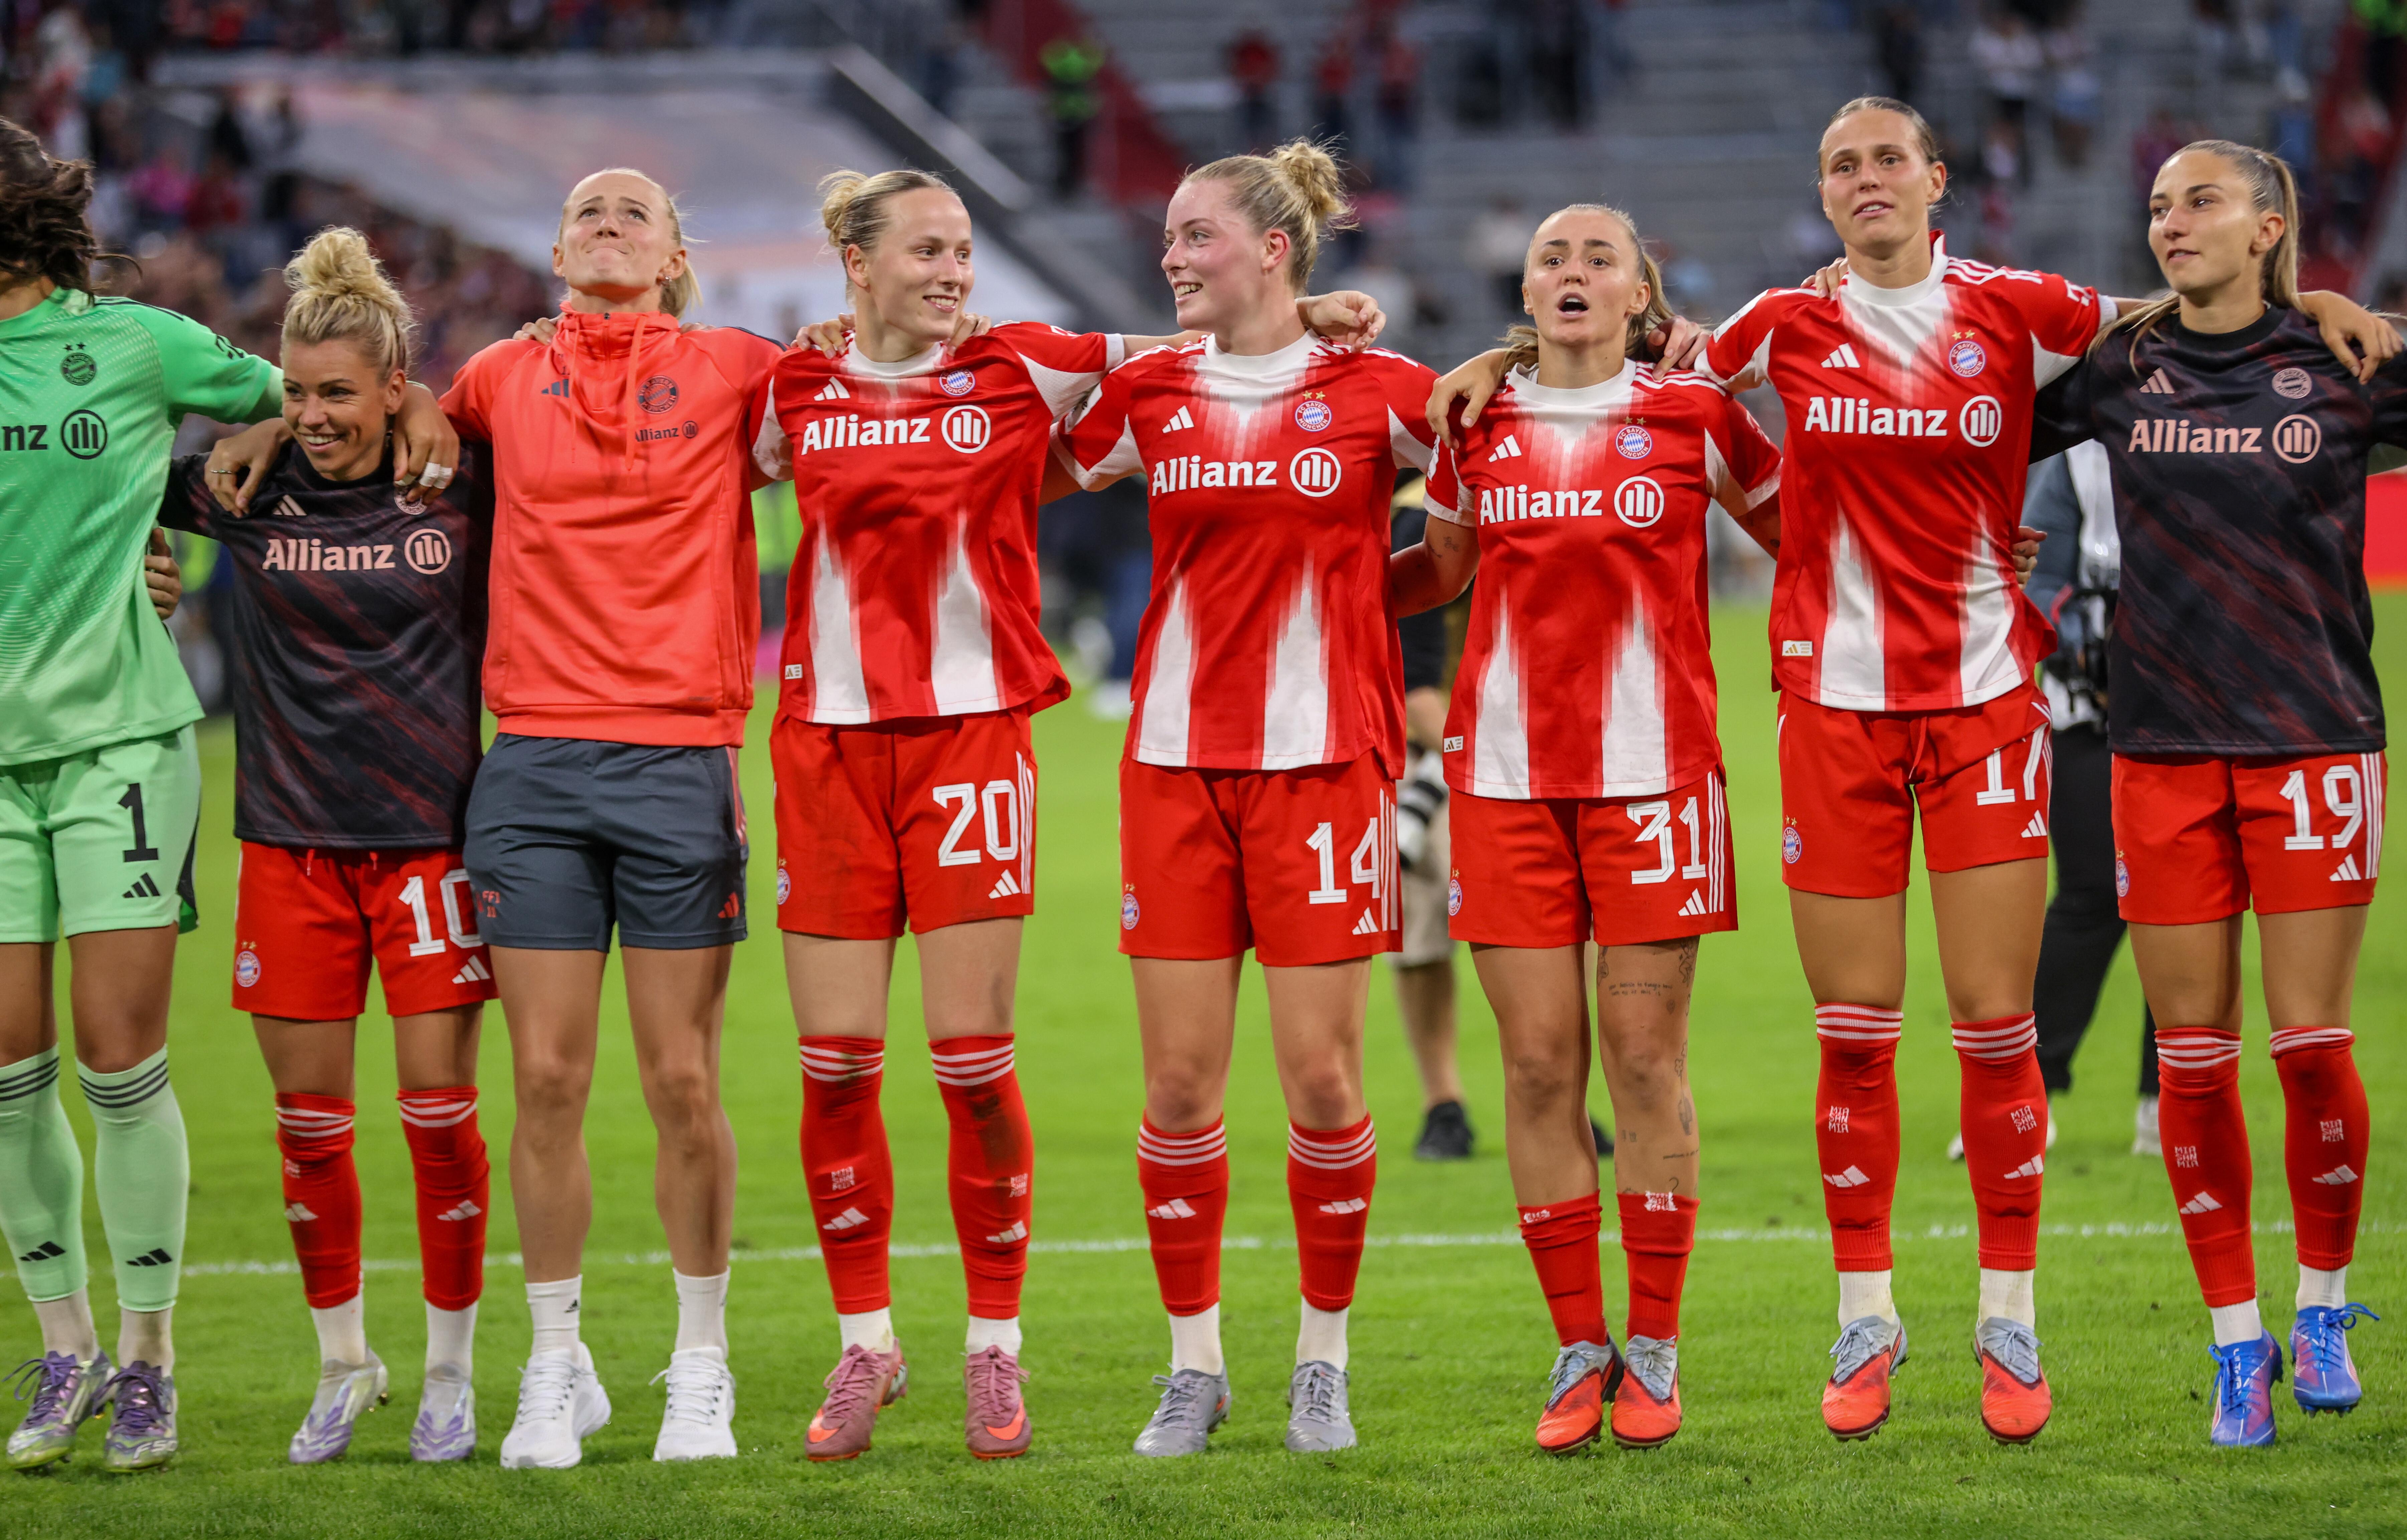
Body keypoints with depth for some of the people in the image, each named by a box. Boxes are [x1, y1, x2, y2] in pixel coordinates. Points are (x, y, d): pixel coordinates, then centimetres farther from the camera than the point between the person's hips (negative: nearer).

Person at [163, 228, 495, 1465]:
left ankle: (451, 1372, 14)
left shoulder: (467, 488, -4)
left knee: (439, 1115, -1)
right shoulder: (244, 491, 0)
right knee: (308, 1122, 6)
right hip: (290, 840, 2)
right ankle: (343, 1364, 23)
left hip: (431, 836, -2)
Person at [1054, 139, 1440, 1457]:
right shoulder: (1147, 394, 7)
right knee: (1180, 1083, 1)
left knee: (1322, 1077, -2)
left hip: (1324, 760, -3)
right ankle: (1194, 1366, 13)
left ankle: (1323, 1361, 13)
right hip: (1176, 761, 3)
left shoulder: (1374, 393, 0)